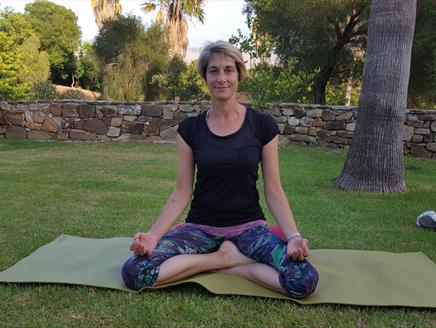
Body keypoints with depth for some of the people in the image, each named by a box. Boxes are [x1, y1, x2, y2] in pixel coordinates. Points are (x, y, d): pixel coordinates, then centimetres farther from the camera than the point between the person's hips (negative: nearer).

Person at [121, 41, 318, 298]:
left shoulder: (263, 125, -4)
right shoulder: (190, 128, 0)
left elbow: (273, 191, -3)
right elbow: (181, 193, -1)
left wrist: (293, 236, -19)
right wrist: (154, 234, -15)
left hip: (248, 226, -1)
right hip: (200, 227, 1)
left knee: (305, 280, -27)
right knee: (134, 272, -23)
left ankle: (224, 263, -6)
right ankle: (224, 256, -8)